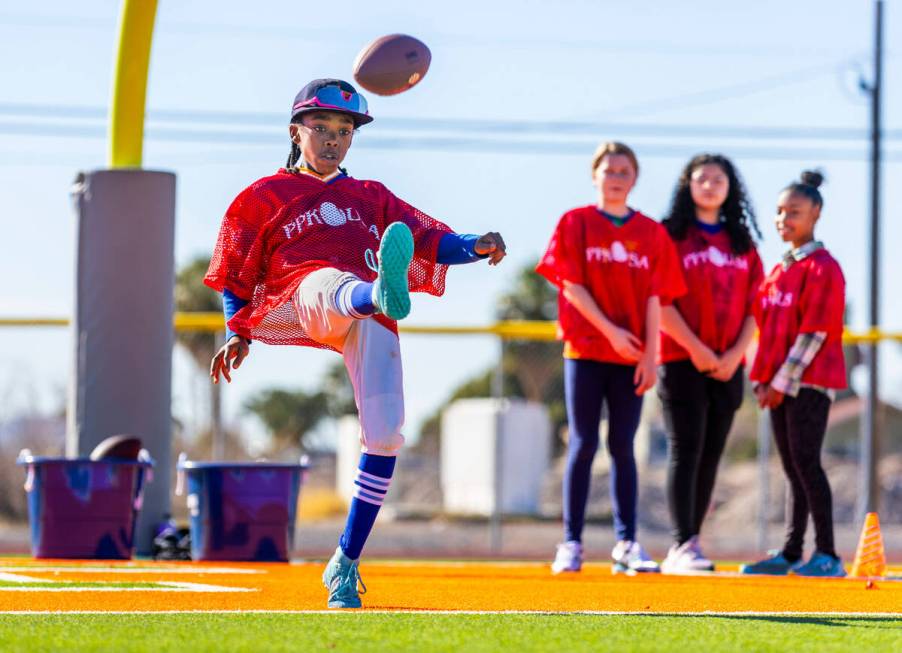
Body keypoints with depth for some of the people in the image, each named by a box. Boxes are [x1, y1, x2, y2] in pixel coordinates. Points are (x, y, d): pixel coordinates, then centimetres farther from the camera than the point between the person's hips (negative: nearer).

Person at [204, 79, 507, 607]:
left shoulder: (372, 197, 30)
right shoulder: (264, 196, 23)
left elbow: (432, 241, 17)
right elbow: (235, 278, 21)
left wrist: (477, 246, -4)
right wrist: (239, 334, 4)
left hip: (369, 320, 3)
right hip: (299, 299, -3)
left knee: (385, 436, -12)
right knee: (334, 282, -40)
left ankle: (346, 565, -1)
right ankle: (386, 290, -80)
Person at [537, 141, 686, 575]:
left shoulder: (651, 232, 9)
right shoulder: (576, 223, 3)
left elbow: (654, 297, 5)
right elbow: (572, 286, -4)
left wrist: (649, 355, -4)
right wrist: (610, 331, -12)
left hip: (631, 357, 2)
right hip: (586, 349, -2)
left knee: (623, 446, 2)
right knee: (583, 444, -3)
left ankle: (627, 543, 3)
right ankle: (571, 543, 0)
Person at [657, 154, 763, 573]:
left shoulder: (742, 243, 14)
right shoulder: (670, 236, 0)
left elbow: (755, 305, 10)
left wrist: (736, 353, -5)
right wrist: (696, 348, -14)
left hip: (728, 365, 5)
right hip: (681, 360, -5)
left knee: (711, 455, 4)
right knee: (686, 451, -11)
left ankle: (685, 549, 9)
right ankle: (683, 545, -15)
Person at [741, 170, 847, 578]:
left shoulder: (822, 268, -9)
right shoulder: (779, 271, 16)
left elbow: (814, 333, -15)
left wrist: (783, 381, -17)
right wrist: (763, 380, 8)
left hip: (810, 380, -8)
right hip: (779, 383, 8)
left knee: (806, 462, -12)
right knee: (792, 467, 9)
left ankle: (827, 555, -10)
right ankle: (791, 554, 12)